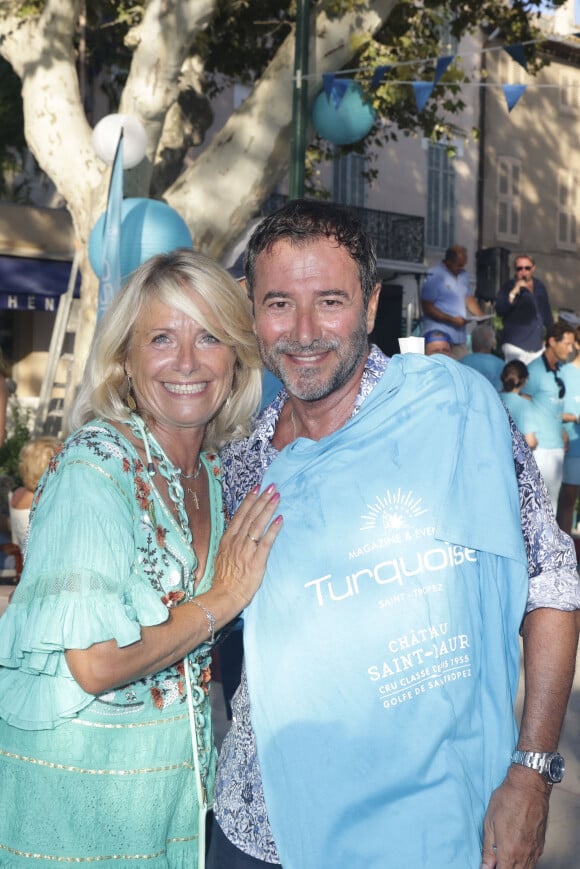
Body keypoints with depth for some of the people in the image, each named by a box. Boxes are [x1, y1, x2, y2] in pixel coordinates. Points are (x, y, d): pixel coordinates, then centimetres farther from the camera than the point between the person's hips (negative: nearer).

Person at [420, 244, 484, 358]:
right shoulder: (435, 276, -9)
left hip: (459, 337, 7)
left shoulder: (462, 275, 14)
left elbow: (469, 298, 21)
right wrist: (452, 320, -16)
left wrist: (481, 316, 2)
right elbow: (427, 308, -12)